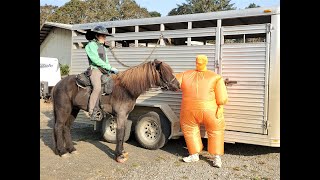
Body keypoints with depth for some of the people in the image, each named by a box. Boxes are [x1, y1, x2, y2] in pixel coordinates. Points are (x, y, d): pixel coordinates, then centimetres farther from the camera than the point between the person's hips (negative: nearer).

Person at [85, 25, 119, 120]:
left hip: (104, 70, 9)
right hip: (95, 69, -9)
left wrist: (110, 70, 8)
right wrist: (110, 68, -14)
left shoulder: (103, 47, 24)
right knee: (97, 88, -30)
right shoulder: (91, 45, -2)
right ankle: (92, 111, -27)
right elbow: (96, 60, -13)